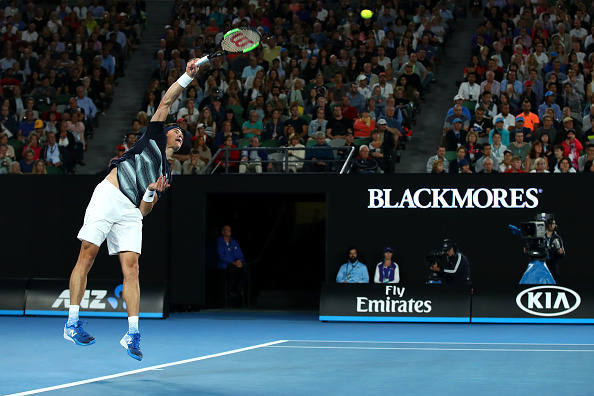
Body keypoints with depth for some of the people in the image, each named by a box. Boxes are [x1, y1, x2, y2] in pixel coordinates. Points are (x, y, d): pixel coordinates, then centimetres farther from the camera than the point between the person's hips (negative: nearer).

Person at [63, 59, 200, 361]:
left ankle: (132, 334, -14)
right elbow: (166, 101, 12)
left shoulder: (166, 173, 27)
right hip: (109, 196, -5)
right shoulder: (154, 137, 19)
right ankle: (72, 323, -7)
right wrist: (187, 76, 11)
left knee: (131, 266, -8)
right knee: (87, 256, -11)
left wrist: (152, 192, -1)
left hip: (131, 211, 5)